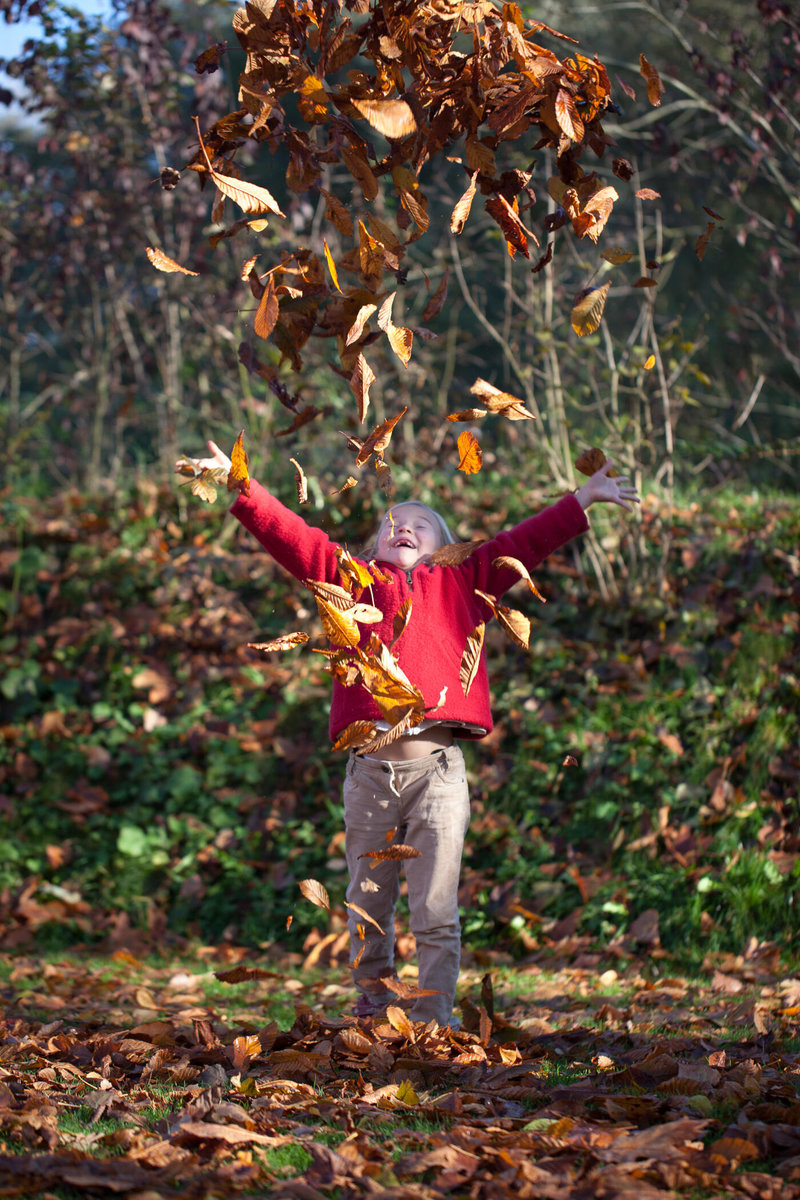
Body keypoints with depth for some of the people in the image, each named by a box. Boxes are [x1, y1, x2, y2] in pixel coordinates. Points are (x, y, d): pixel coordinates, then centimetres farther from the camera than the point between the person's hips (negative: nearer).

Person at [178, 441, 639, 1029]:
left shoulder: (461, 583, 18)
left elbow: (521, 544, 18)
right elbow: (290, 535, 14)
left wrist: (583, 500, 14)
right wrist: (240, 487, 6)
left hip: (438, 766, -1)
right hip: (370, 766, 1)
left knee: (436, 911, -3)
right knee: (368, 908, 7)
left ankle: (434, 1021, 1)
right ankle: (373, 1017, 19)